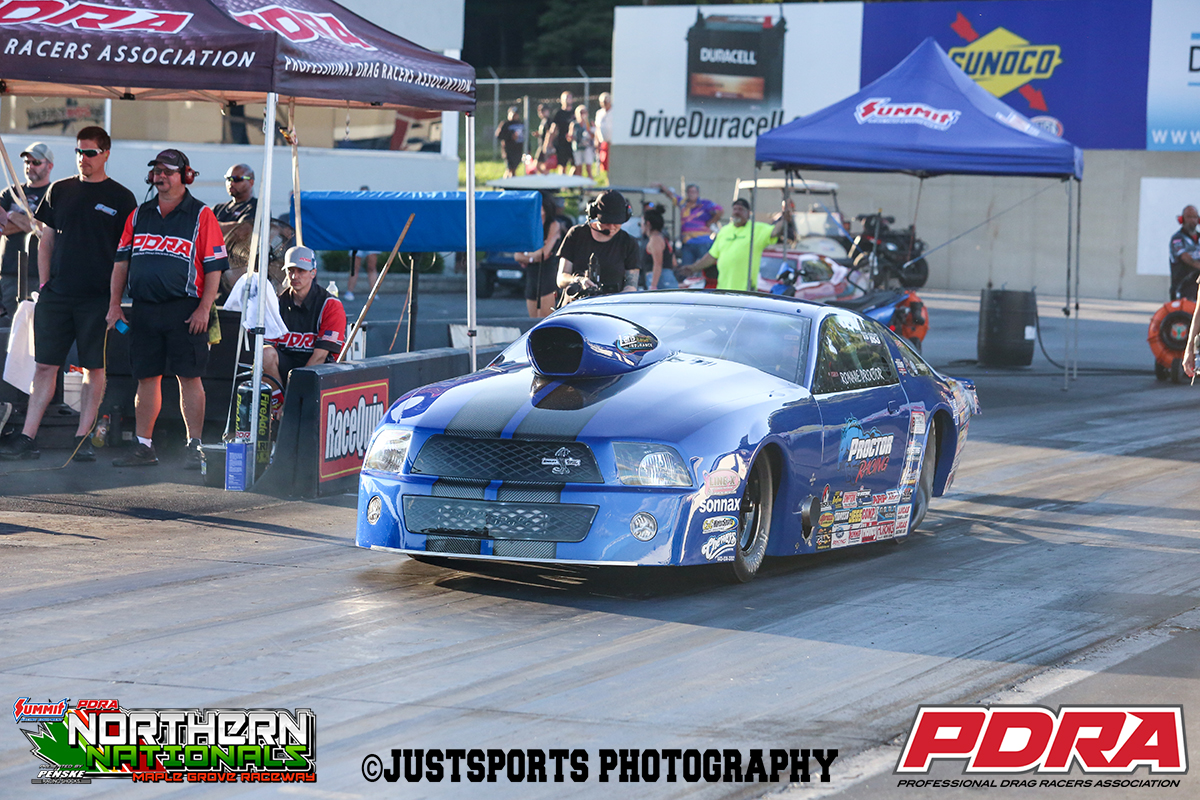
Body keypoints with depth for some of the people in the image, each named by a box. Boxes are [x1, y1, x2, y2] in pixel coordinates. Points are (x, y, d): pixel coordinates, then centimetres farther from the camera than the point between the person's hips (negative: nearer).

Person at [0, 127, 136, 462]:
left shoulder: (121, 198, 2)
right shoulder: (59, 191, 11)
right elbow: (46, 241, 15)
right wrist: (44, 283, 6)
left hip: (98, 297, -2)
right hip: (57, 294, 3)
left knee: (94, 368, 1)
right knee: (45, 365, 2)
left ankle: (83, 438, 7)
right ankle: (27, 438, 2)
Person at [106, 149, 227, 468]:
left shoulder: (201, 216, 1)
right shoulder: (139, 215, 15)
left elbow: (214, 267, -3)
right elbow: (121, 261, 17)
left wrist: (204, 309, -12)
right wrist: (114, 304, 8)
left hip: (185, 311, -4)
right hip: (144, 308, 5)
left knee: (189, 377, -5)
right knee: (146, 378, 7)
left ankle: (194, 447, -2)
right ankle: (144, 447, 13)